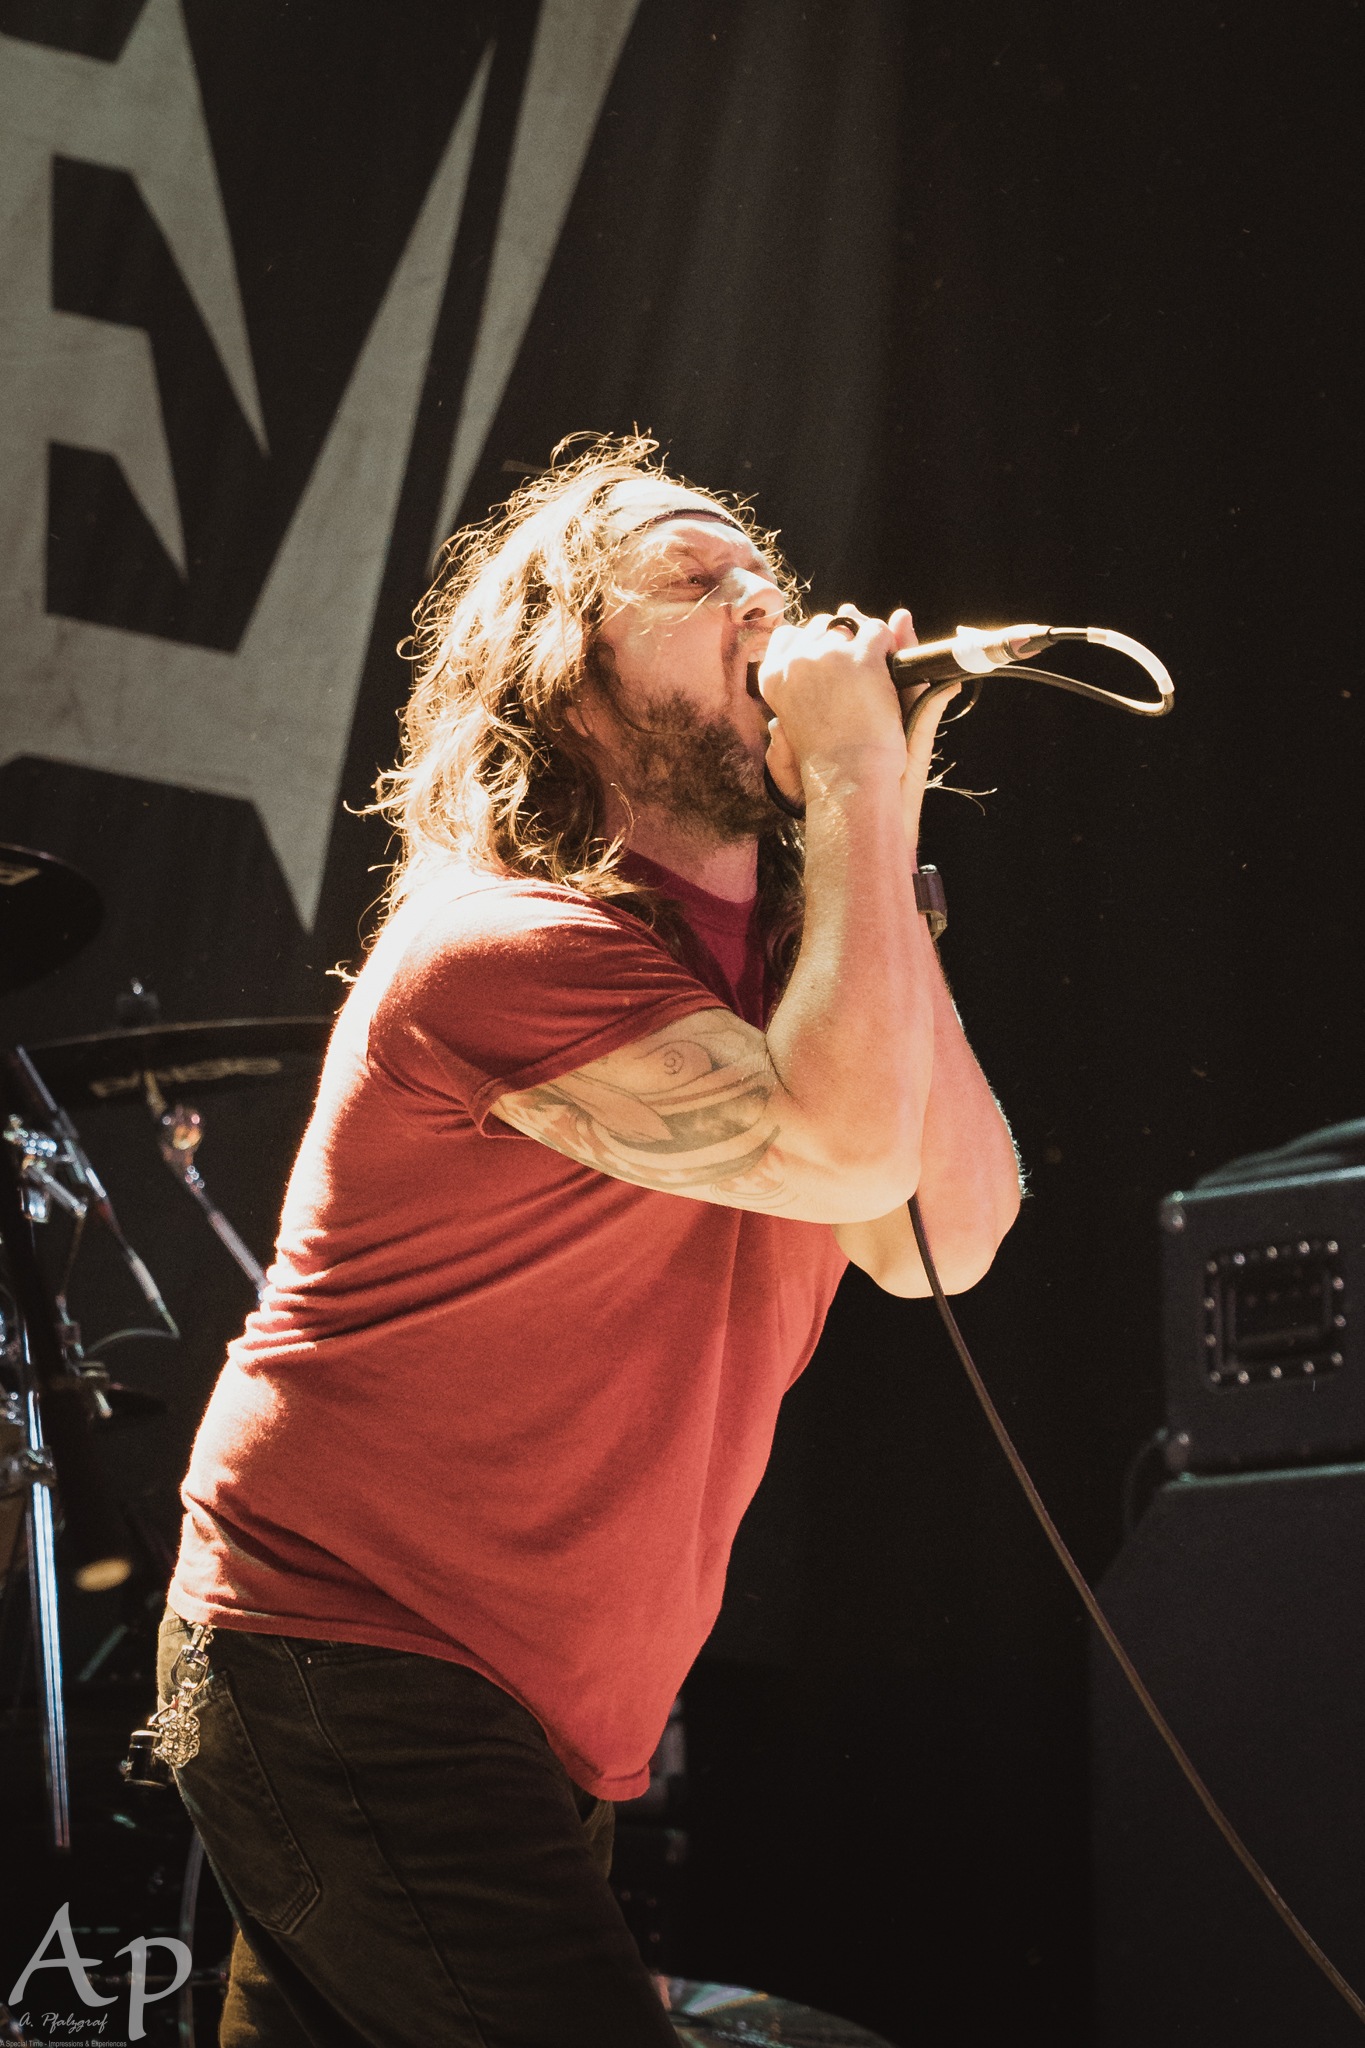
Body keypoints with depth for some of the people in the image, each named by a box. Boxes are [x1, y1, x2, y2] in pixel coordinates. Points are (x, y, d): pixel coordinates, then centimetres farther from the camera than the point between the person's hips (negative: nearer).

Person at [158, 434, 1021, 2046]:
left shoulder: (784, 956, 10)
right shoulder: (501, 943, -18)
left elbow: (951, 1235, -4)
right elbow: (848, 1147, -28)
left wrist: (881, 827, -7)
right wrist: (861, 786, -20)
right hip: (351, 1685, -8)